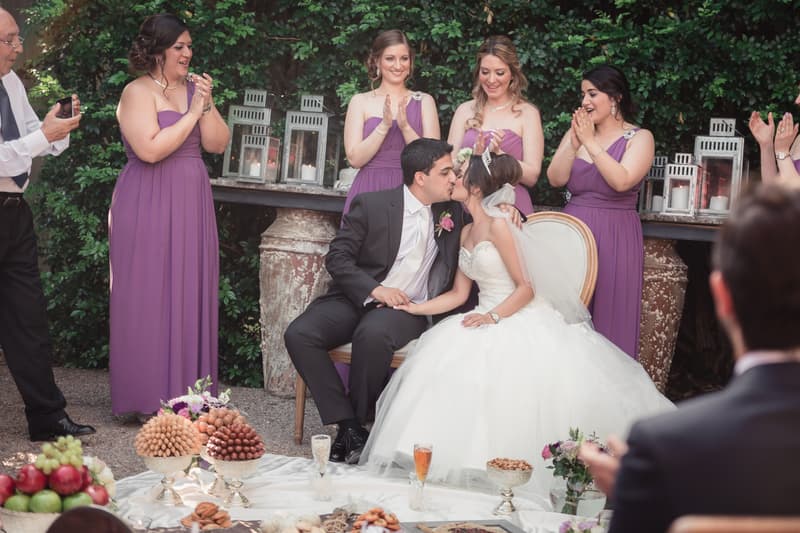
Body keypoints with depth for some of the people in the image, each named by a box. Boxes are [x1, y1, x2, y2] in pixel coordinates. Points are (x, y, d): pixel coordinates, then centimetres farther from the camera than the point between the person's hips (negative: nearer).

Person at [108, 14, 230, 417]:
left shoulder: (192, 89, 11)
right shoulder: (138, 92, -9)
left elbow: (217, 144, 6)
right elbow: (150, 149, -21)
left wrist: (207, 105, -9)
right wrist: (191, 113, -16)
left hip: (191, 206, 7)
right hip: (149, 207, -7)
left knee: (190, 296, 6)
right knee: (148, 298, -3)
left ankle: (184, 393, 13)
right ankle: (146, 398, 3)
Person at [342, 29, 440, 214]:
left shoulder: (424, 102, 7)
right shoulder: (360, 102, 5)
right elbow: (355, 159, -4)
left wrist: (405, 126, -15)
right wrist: (384, 125, -14)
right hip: (368, 191, 0)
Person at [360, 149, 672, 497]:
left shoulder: (498, 226, -11)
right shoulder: (467, 232, 14)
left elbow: (526, 288, -13)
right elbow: (458, 294, 14)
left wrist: (493, 316, -23)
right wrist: (414, 308, 4)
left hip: (521, 321, -7)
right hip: (487, 320, 7)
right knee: (446, 361, -18)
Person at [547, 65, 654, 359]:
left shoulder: (639, 138, -2)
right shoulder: (576, 132, 10)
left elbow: (622, 181, -18)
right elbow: (555, 179, 0)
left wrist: (591, 143, -16)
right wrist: (574, 144, -13)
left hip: (614, 238, -4)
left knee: (609, 317, -1)